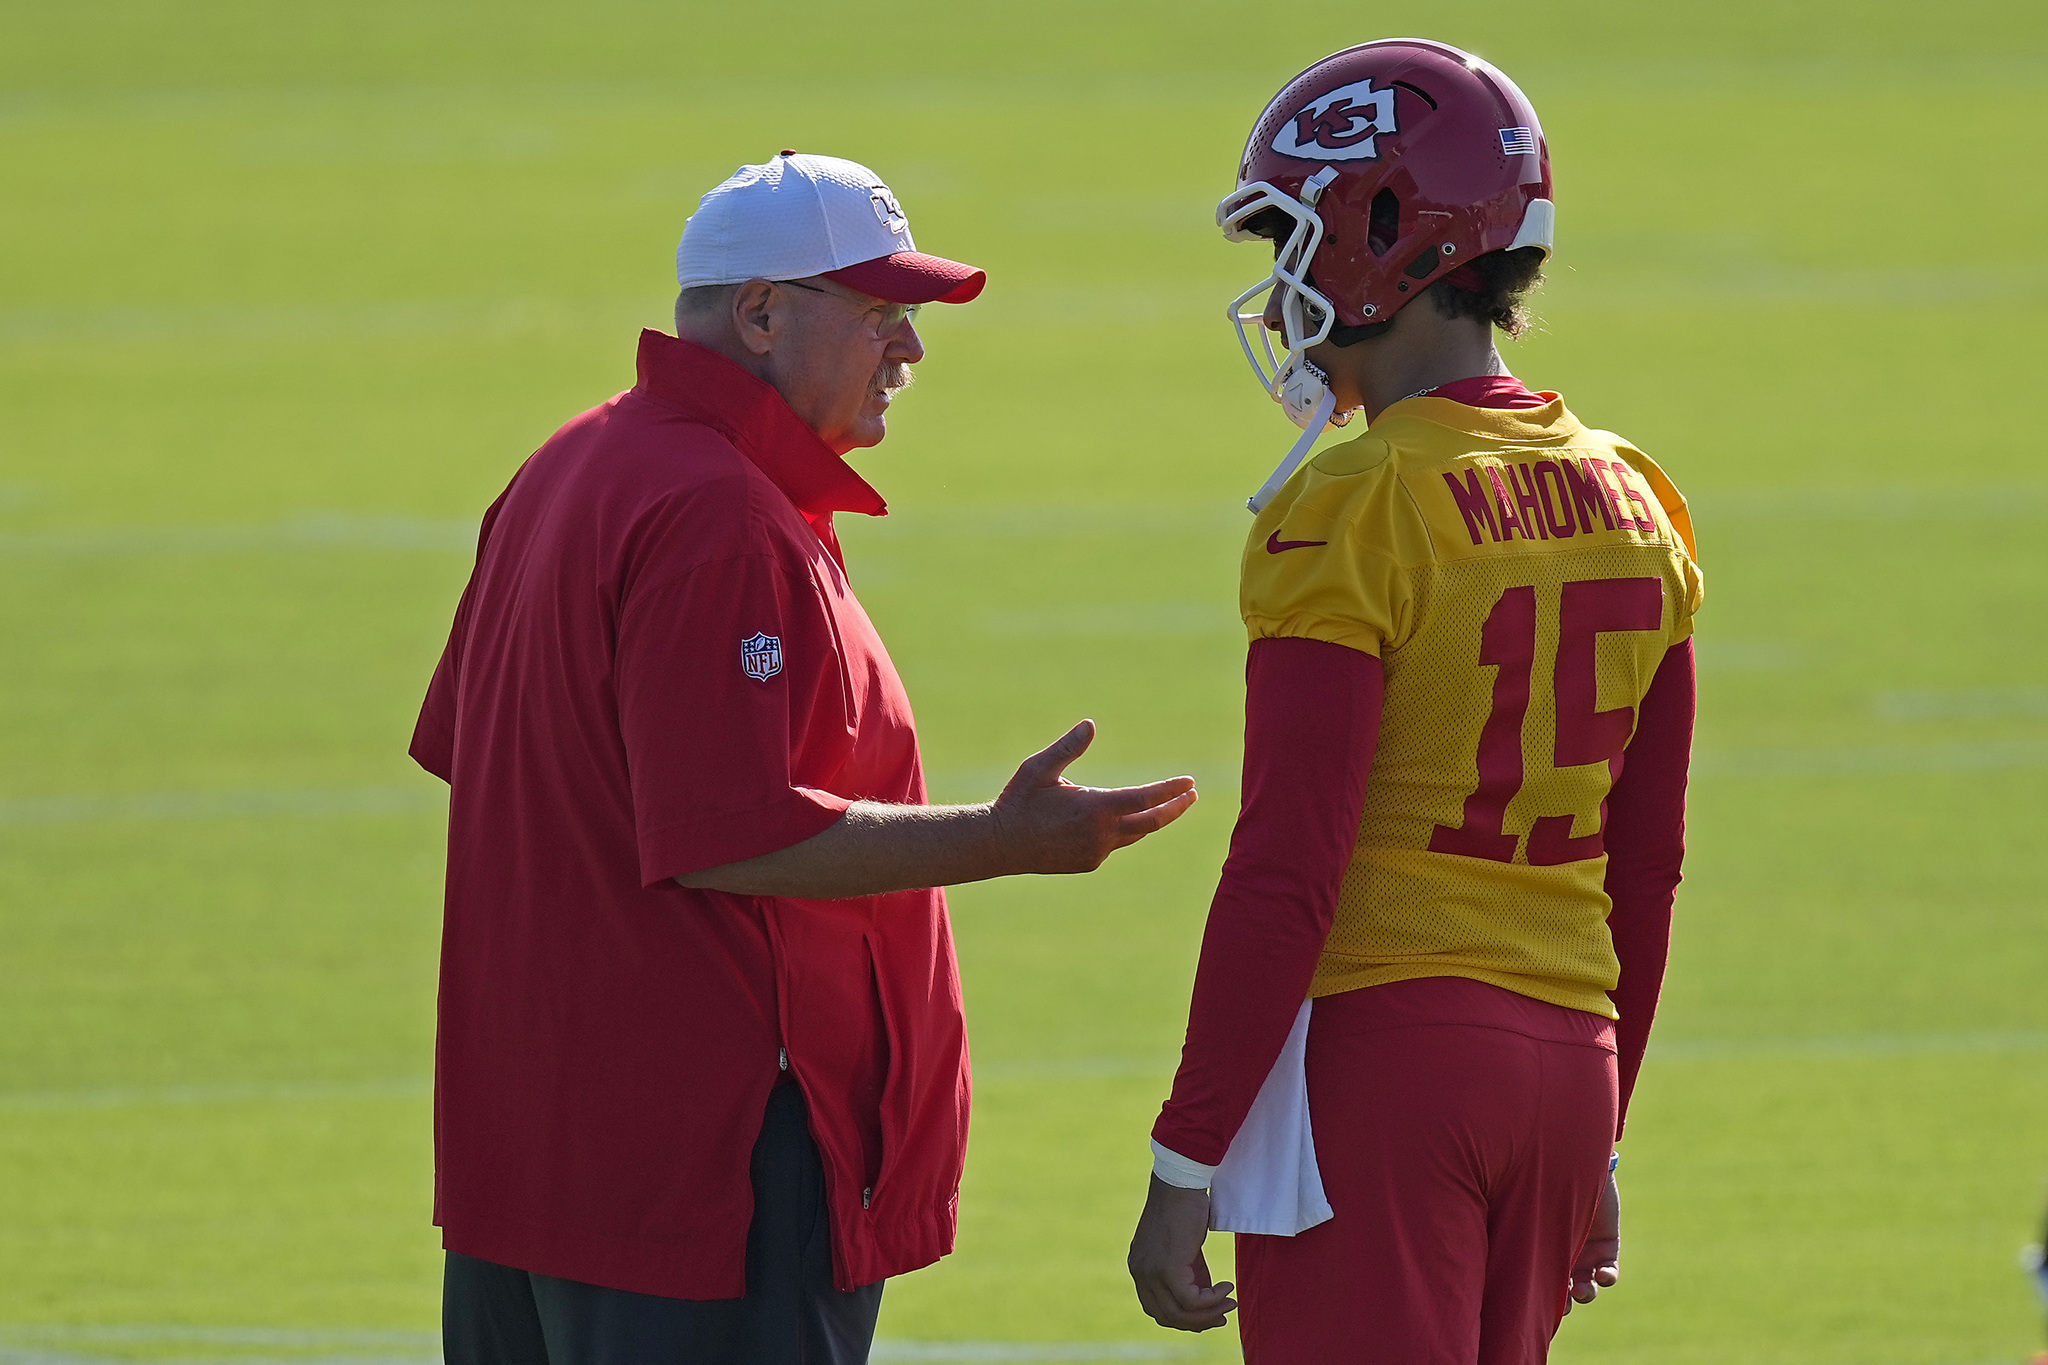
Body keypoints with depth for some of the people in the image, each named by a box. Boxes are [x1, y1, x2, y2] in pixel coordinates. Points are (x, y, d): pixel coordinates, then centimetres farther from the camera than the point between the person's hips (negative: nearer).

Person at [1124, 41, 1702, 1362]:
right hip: (1561, 1052, 7)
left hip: (1376, 1053, -7)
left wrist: (1184, 1169, -12)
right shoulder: (1631, 507, 10)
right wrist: (1596, 1145, 23)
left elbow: (1285, 877, -15)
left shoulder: (1355, 519, -12)